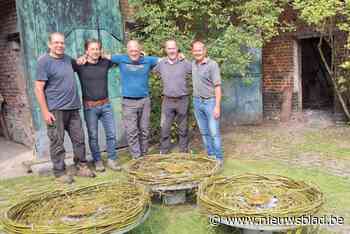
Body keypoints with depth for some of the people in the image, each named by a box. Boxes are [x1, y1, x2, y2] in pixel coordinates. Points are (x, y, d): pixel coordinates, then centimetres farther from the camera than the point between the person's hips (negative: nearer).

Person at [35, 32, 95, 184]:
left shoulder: (67, 58, 11)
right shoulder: (44, 61, -8)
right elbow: (38, 89, -11)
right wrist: (45, 112, -15)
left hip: (73, 108, 6)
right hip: (55, 109, -6)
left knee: (79, 139, 10)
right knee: (57, 142, 2)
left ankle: (81, 167, 24)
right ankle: (59, 172, 15)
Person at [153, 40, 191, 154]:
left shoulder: (185, 63, -4)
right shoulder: (160, 63, 2)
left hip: (182, 100, -1)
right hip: (167, 101, 1)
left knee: (183, 128, 12)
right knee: (164, 128, 4)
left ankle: (184, 151, 27)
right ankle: (164, 152, 18)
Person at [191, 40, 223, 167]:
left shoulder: (212, 64, -10)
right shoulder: (193, 64, 8)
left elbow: (217, 86, -13)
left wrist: (217, 106, -19)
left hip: (210, 102, -6)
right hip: (197, 102, 6)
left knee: (214, 132, -3)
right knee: (204, 132, 12)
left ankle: (219, 158, 8)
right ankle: (210, 155, 23)